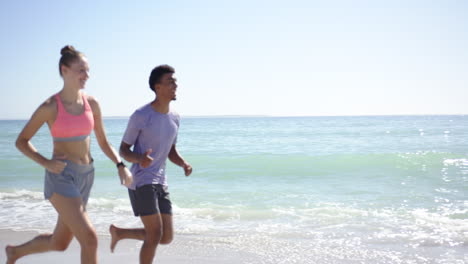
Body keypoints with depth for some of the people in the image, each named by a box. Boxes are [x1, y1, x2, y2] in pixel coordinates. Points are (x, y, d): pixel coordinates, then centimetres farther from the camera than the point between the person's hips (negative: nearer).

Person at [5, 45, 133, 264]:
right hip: (61, 177, -6)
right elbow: (21, 141, 0)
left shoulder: (92, 104, 4)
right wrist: (45, 163, -14)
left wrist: (121, 166, -4)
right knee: (89, 239, -17)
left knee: (59, 244, 19)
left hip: (84, 177, 6)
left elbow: (103, 142, 12)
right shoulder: (49, 107, -9)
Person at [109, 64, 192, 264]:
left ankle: (119, 232, 27)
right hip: (141, 181, -7)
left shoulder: (174, 118, 9)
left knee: (166, 238, 7)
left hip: (160, 182, 7)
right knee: (155, 234, -11)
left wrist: (184, 164, -5)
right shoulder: (141, 116, -12)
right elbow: (123, 150, -5)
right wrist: (140, 158, -27)